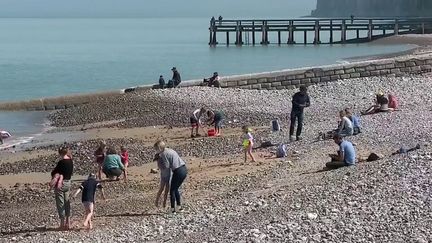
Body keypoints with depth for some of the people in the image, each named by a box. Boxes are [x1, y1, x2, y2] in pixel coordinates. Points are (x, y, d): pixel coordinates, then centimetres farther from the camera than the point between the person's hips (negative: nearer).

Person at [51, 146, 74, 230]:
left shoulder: (61, 162, -20)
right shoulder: (70, 161, 5)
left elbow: (53, 173, -19)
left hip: (60, 183, -8)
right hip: (68, 183, 8)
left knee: (60, 204, -1)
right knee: (67, 203, 14)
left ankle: (63, 224, 1)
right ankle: (68, 223, 16)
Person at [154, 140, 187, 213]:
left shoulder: (164, 154, -7)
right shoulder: (170, 150, 19)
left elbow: (167, 166, -12)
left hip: (178, 171, -8)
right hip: (184, 170, 8)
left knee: (172, 190, 5)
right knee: (175, 189, 23)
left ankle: (173, 208, 4)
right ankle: (179, 206, 25)